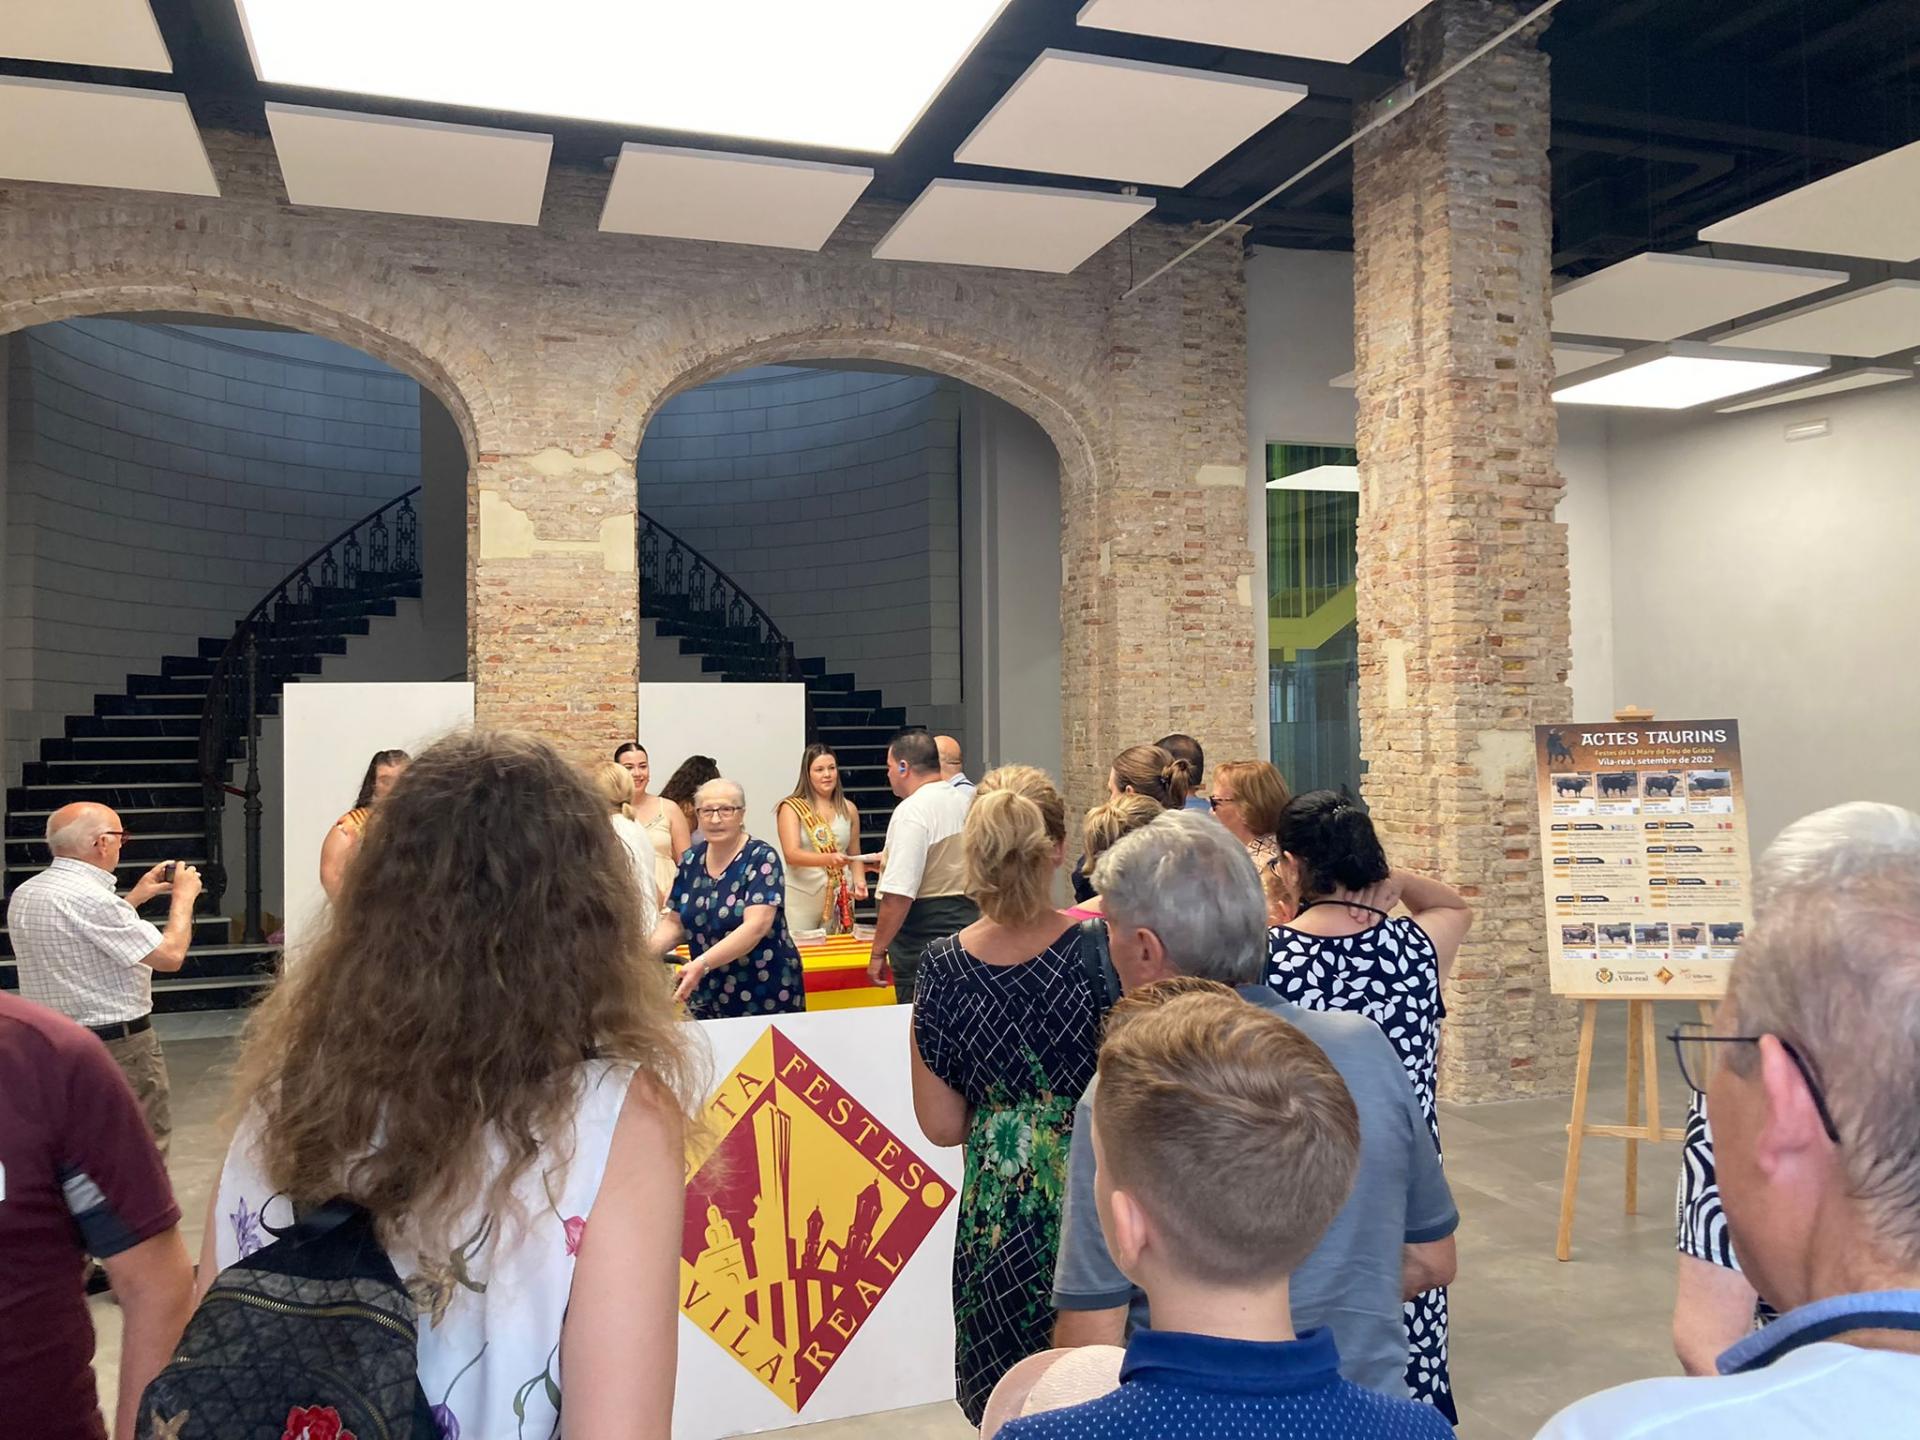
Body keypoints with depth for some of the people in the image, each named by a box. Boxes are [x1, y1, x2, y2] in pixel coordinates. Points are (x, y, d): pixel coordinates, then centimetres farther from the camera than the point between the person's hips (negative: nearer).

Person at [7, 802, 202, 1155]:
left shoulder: (24, 894, 7)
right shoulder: (91, 898, -22)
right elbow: (170, 955, -20)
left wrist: (135, 898, 20)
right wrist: (184, 897, -6)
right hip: (119, 1046, -9)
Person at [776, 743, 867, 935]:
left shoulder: (848, 809, 9)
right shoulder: (792, 808, -4)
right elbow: (791, 854, -15)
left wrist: (859, 880, -1)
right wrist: (829, 859, -30)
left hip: (840, 898, 4)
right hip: (801, 899, -3)